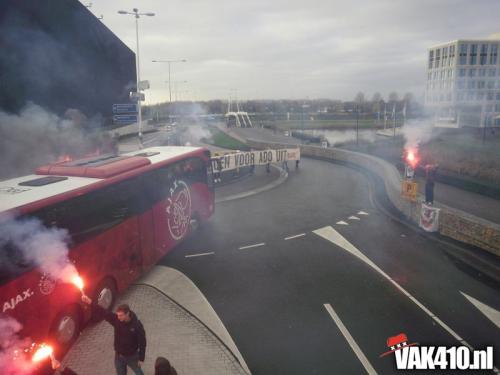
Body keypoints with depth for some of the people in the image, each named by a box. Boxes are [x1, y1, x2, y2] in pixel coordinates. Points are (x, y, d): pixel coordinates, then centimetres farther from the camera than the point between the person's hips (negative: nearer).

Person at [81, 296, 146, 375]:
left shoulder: (137, 325, -27)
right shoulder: (116, 319, -19)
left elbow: (142, 342, -19)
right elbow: (102, 312, -26)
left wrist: (141, 359, -14)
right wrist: (90, 302, -39)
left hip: (132, 356, -3)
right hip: (119, 356, 3)